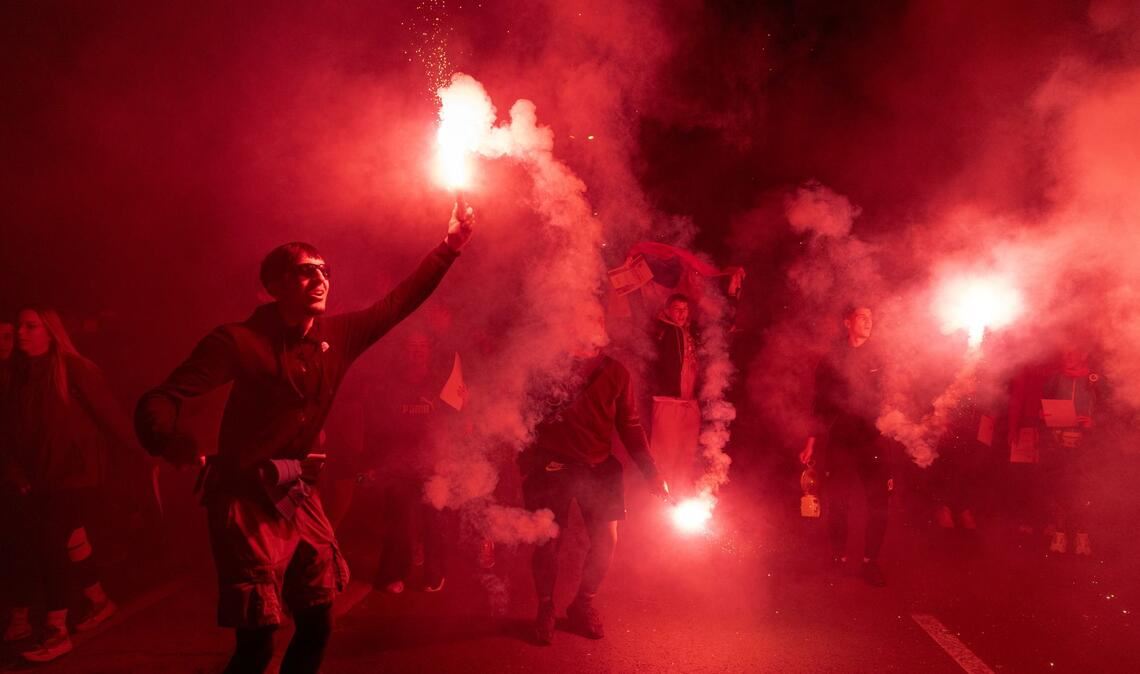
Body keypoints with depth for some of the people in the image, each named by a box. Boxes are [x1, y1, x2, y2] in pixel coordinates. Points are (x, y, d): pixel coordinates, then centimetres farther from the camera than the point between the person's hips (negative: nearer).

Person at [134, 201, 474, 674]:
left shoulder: (337, 336, 1)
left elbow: (400, 302, 10)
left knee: (317, 625, 10)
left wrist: (451, 245, 6)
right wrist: (193, 460, -40)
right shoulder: (240, 342, -15)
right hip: (248, 503, -6)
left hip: (299, 497, 6)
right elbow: (159, 404, -19)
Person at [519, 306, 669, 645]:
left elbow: (630, 426, 6)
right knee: (548, 539, -2)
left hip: (599, 466, 3)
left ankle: (583, 605, 24)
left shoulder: (614, 372, 5)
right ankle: (545, 609, 21)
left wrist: (652, 475, 1)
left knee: (606, 540, 0)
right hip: (552, 465, -2)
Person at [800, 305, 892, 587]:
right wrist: (811, 442, 0)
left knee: (879, 501, -5)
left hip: (872, 438, 1)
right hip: (839, 439, -1)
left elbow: (888, 399, 10)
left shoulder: (877, 358, 10)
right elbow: (819, 402, 5)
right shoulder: (832, 358, 5)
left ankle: (870, 561, 7)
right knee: (837, 502, 3)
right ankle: (838, 559, 20)